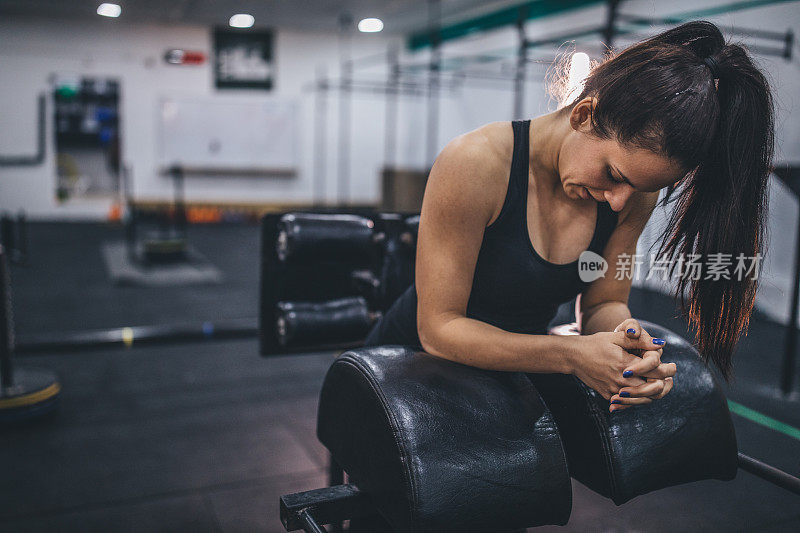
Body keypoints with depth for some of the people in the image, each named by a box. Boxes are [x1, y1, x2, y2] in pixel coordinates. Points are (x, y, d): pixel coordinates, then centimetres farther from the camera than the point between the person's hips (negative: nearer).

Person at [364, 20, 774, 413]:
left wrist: (626, 335, -26)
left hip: (513, 370, 3)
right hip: (410, 361, -2)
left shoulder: (635, 191, -11)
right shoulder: (474, 164, -27)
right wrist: (572, 355, -33)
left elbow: (603, 302, -1)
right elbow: (437, 327, -24)